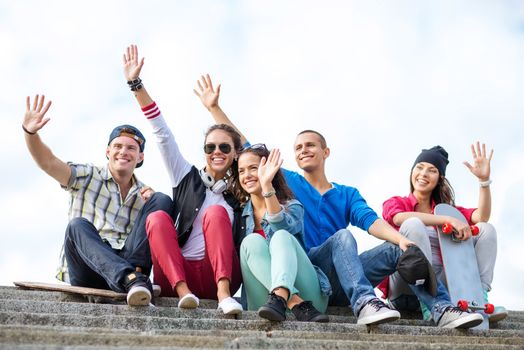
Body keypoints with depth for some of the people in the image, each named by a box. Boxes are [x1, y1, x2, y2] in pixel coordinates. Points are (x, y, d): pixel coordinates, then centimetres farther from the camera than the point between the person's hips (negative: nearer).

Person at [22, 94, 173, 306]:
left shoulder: (144, 194, 21)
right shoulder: (87, 177, 12)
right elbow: (48, 162, -4)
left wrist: (152, 204, -4)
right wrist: (30, 132, -23)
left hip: (129, 263, 2)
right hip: (86, 274, -2)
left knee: (162, 200, -10)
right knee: (78, 225, -32)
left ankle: (133, 276, -30)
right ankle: (130, 279, -53)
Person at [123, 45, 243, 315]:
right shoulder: (187, 177, 15)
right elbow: (162, 134, 10)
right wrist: (136, 85, 5)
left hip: (220, 275, 0)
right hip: (176, 275, 1)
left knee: (216, 213, -22)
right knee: (157, 217, -22)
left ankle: (223, 292, -38)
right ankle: (182, 290, -38)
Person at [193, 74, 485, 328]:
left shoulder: (348, 194, 20)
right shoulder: (288, 183, 16)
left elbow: (370, 220, 0)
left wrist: (402, 239, -21)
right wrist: (215, 108, 10)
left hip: (341, 283, 3)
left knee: (399, 251, -18)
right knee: (343, 235, -30)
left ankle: (443, 309, -35)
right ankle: (364, 304, -53)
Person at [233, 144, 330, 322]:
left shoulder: (292, 207, 9)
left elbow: (282, 226, -15)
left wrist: (267, 186, -25)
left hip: (307, 293, -1)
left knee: (281, 236, -23)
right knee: (252, 241, -21)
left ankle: (280, 297, -51)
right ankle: (298, 305, -40)